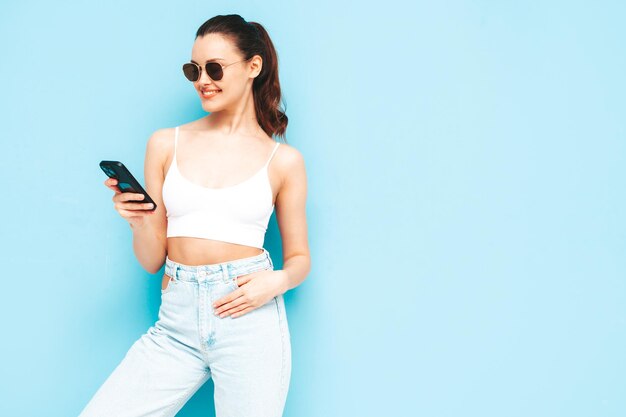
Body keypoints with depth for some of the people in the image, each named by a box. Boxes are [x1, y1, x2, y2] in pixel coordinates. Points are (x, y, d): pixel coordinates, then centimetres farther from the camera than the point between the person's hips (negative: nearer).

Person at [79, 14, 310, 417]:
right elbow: (152, 260, 9)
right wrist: (139, 221, -12)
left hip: (249, 316, -1)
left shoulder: (283, 160, 4)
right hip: (176, 326, 2)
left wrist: (277, 281, -11)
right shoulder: (166, 144, 7)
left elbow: (299, 258, 11)